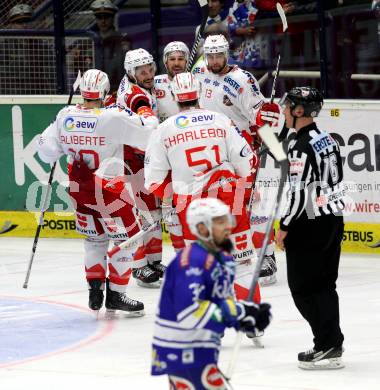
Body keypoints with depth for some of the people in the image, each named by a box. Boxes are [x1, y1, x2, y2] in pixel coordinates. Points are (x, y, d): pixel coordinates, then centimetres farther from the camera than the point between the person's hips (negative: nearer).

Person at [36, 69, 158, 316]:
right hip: (108, 190, -6)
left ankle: (95, 289, 21)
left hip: (79, 189, 6)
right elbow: (149, 137, -12)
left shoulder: (65, 116, -4)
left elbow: (47, 150, 4)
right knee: (128, 238, 7)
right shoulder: (114, 118, -20)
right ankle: (115, 295, 6)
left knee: (95, 237, 23)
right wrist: (149, 119, 9)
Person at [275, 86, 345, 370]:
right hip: (334, 220, 9)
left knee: (304, 287, -2)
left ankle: (328, 347, -3)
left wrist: (284, 227, -12)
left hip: (309, 226, -9)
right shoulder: (328, 140, 10)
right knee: (324, 284, 16)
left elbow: (300, 192, -21)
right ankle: (332, 343, 20)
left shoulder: (301, 146, -18)